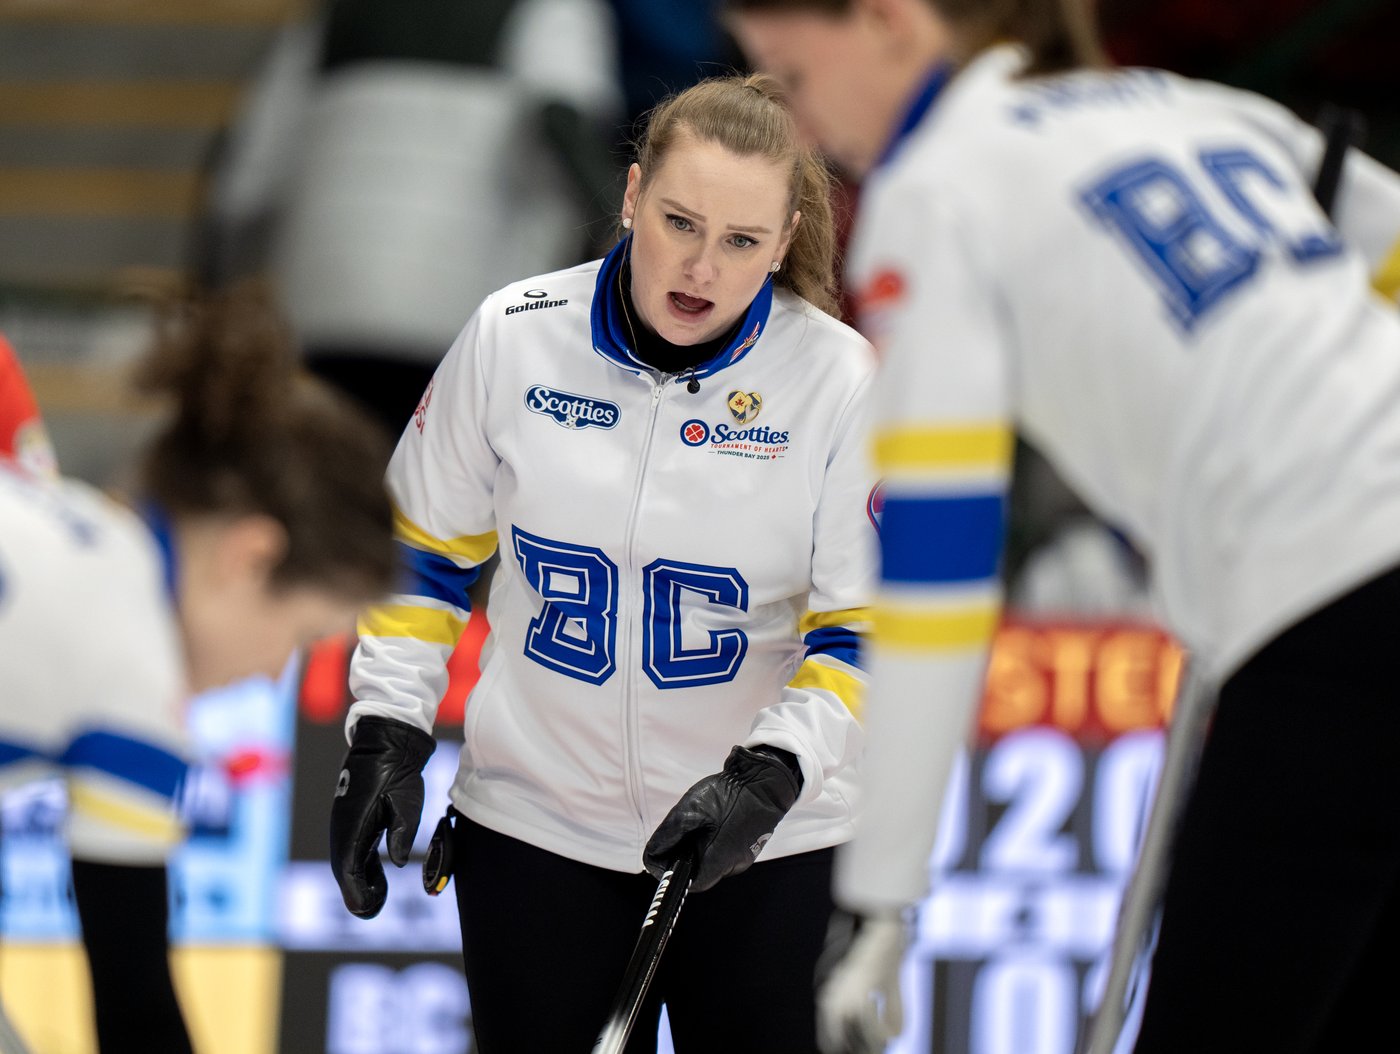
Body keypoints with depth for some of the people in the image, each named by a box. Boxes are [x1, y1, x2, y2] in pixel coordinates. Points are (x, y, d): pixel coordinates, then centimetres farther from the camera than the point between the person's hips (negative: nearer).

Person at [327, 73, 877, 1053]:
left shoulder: (839, 378, -9)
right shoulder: (513, 336, -5)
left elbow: (863, 630, -8)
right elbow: (428, 550, 7)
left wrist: (766, 779, -21)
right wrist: (386, 739, 0)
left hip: (767, 847, -1)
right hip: (535, 824, 1)